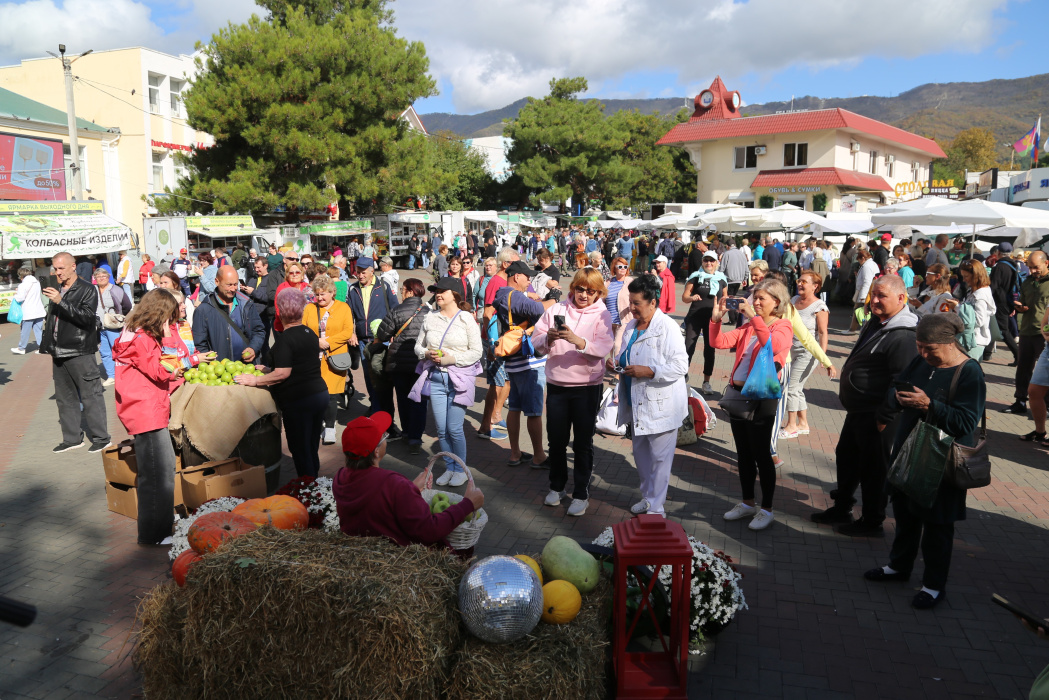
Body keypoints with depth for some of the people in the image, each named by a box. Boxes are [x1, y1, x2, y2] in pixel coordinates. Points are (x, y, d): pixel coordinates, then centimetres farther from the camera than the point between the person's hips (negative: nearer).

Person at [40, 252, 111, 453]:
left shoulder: (86, 290, -5)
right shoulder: (57, 291, 16)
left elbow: (87, 317, -19)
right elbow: (50, 321, 24)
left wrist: (60, 301, -24)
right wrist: (48, 347, 21)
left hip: (80, 353, -7)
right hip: (59, 354, 7)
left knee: (90, 395, -4)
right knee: (65, 398, 11)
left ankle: (101, 438, 2)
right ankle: (72, 438, 20)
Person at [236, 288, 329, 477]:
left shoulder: (285, 338, -14)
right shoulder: (310, 333, 12)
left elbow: (283, 373, -20)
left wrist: (255, 380, -9)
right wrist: (267, 369, 24)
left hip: (298, 400, -8)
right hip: (320, 394, 8)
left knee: (300, 451, 1)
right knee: (312, 450, 17)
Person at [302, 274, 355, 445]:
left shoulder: (343, 307, 5)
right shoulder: (309, 308, 12)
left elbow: (348, 332, -3)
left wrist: (328, 342, -12)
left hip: (334, 357, -2)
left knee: (331, 393, -6)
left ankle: (330, 428, 3)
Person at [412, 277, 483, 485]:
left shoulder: (466, 319, -3)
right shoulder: (430, 319, 9)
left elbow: (476, 352, -5)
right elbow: (418, 346, 15)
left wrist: (452, 358, -14)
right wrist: (427, 354, -6)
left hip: (459, 379, -4)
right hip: (435, 378, 4)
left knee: (454, 428, -5)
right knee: (441, 429, 7)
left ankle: (460, 469, 14)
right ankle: (449, 468, 24)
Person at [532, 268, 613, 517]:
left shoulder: (601, 315, -3)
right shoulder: (556, 310, 2)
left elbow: (603, 348, -18)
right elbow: (536, 342, -2)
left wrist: (576, 340, -35)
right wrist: (549, 338, -24)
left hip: (587, 386, -2)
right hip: (556, 384, 2)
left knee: (583, 442, 6)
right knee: (556, 439, 13)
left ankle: (581, 494, 19)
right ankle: (557, 486, 32)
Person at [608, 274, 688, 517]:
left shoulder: (667, 328, -16)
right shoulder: (630, 326, 10)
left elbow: (680, 366, -21)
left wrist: (648, 371, -26)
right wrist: (615, 364, 2)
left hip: (660, 405, -8)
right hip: (636, 404, 8)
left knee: (659, 457, 1)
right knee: (640, 454, 19)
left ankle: (656, 507, 12)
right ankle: (647, 497, 35)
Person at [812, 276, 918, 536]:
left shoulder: (903, 336, -23)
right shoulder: (875, 323, 9)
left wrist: (884, 418, -23)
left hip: (876, 416, -10)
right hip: (858, 409, 10)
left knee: (873, 468, 4)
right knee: (846, 457, 21)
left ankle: (872, 522, 20)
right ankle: (841, 509, 37)